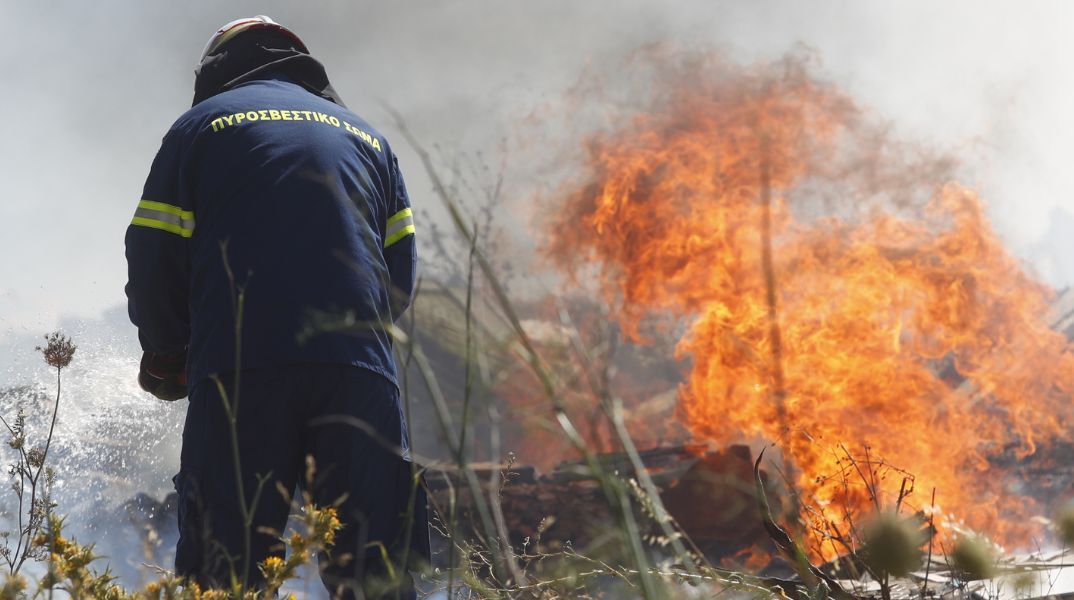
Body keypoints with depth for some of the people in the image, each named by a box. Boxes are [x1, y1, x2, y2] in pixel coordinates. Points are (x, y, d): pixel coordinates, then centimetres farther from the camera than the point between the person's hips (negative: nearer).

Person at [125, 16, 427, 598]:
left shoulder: (202, 124, 14)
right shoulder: (365, 134, 24)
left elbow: (153, 258, 7)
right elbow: (399, 275, 18)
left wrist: (164, 355, 22)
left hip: (240, 369, -2)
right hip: (358, 369, 3)